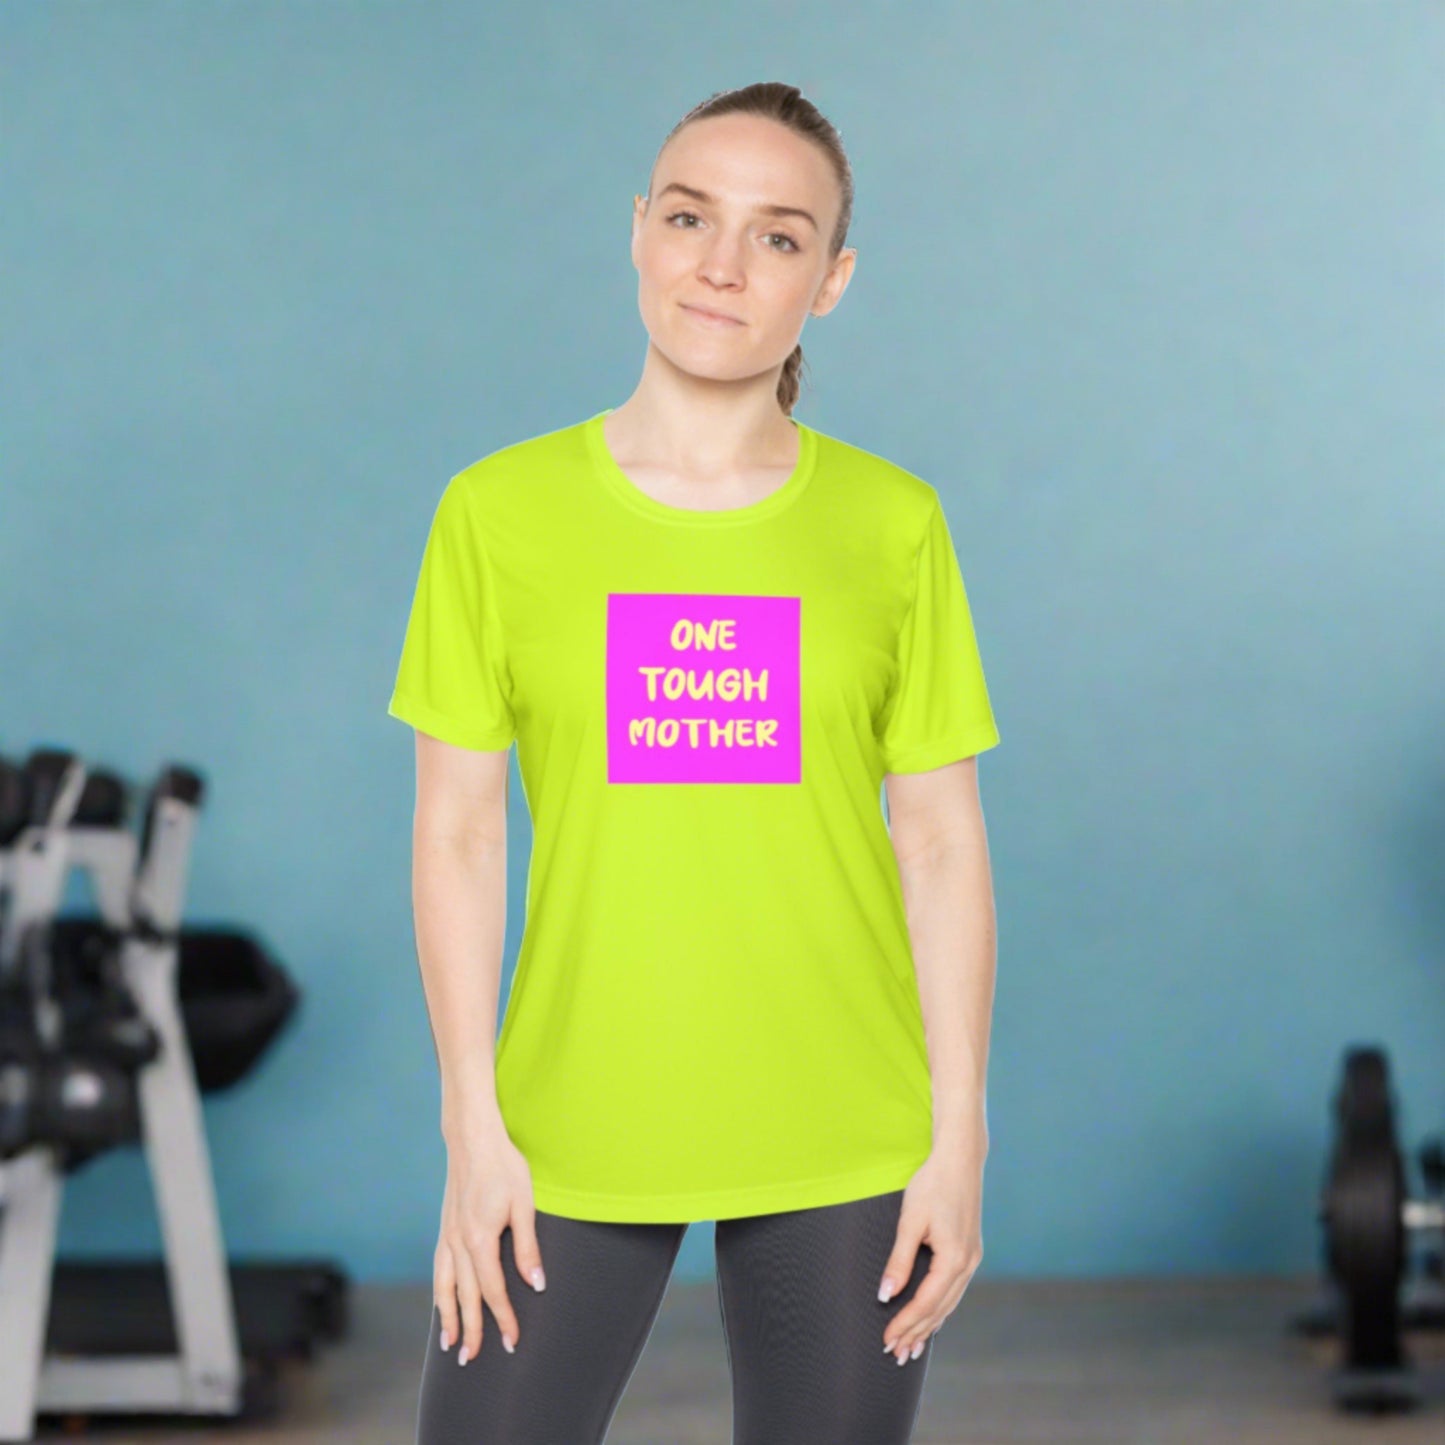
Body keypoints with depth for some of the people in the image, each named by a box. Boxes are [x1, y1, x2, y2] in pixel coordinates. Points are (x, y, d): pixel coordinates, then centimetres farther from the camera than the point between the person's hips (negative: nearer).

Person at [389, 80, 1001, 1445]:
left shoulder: (892, 523, 0)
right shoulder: (499, 510, -1)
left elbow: (941, 843, 2)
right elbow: (457, 834, 1)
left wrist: (959, 1137, -1)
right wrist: (473, 1127, -2)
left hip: (844, 1143, 0)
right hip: (573, 1134, 0)